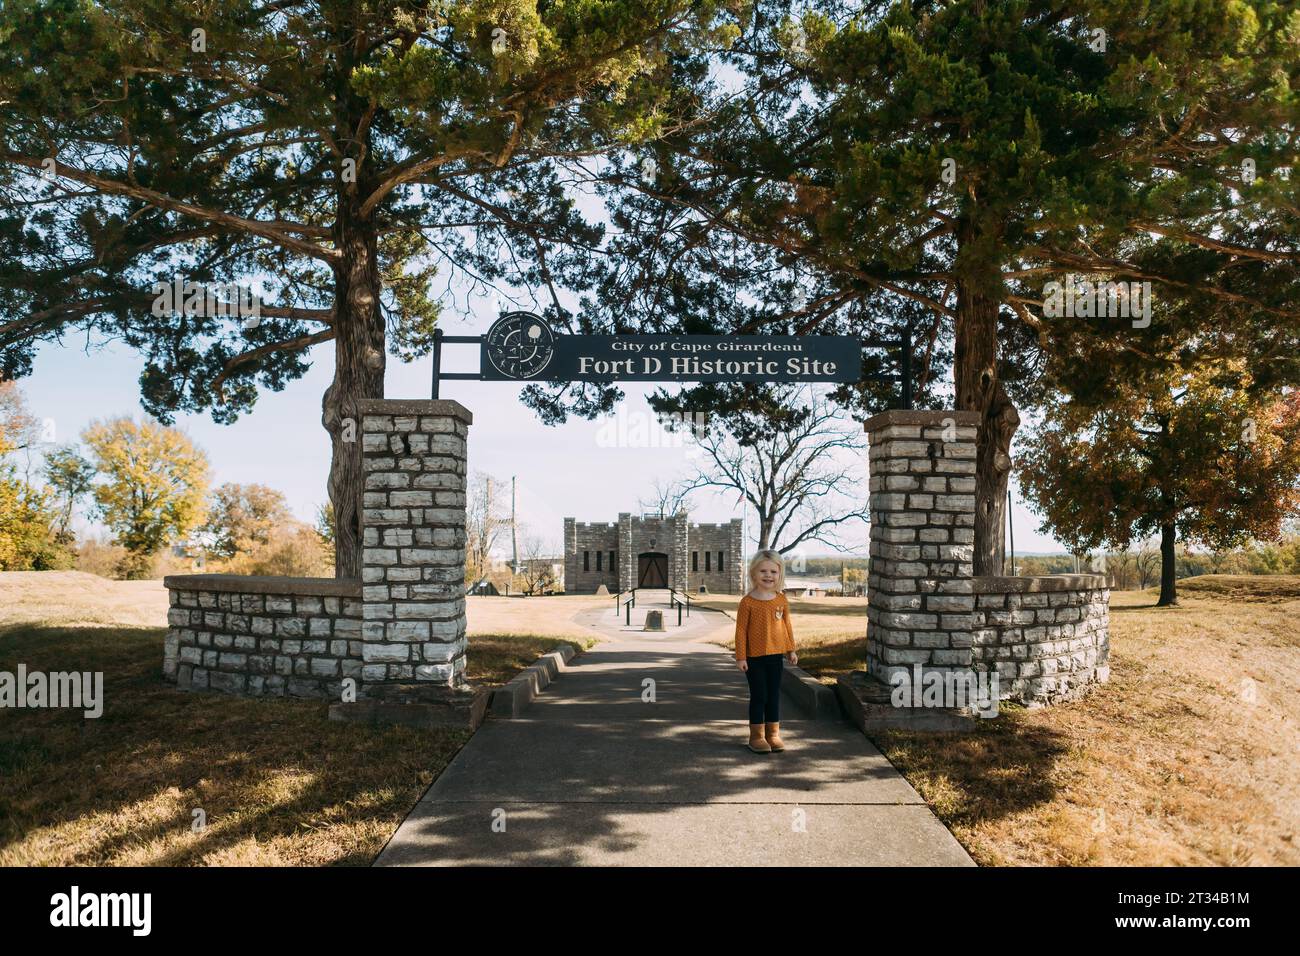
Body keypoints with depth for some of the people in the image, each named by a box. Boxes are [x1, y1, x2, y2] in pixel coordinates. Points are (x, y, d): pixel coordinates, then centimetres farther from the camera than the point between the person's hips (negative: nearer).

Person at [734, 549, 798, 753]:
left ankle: (773, 734, 21)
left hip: (775, 655, 4)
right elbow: (741, 630, -9)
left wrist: (791, 650, 13)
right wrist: (740, 656, -10)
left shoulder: (782, 601, 2)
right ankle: (757, 735, 13)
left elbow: (787, 626, 12)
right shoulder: (747, 602, -10)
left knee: (774, 695, 10)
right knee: (758, 696, 2)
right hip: (754, 657, -4)